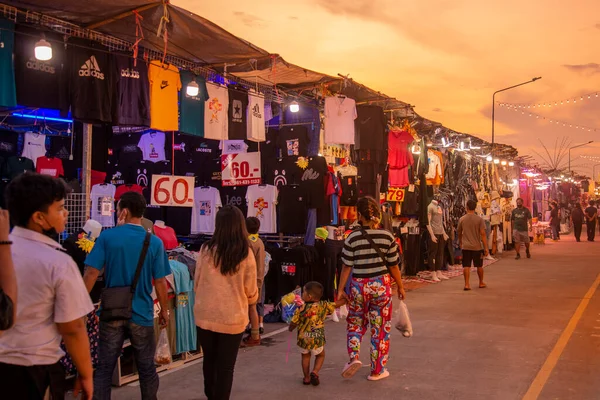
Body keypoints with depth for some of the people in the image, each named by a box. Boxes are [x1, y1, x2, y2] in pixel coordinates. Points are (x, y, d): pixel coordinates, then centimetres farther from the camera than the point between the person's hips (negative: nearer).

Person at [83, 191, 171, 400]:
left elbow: (91, 273, -10)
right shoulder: (154, 242, -6)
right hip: (141, 313, 0)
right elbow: (160, 282, -4)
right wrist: (165, 310, 9)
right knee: (146, 368, 14)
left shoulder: (106, 237, -7)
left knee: (104, 368, 9)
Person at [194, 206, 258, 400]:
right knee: (226, 366, 10)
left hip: (205, 316, 2)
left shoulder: (206, 250, -10)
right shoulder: (246, 254, -12)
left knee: (209, 360, 22)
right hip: (232, 319, -2)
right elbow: (251, 293, -3)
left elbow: (196, 284, 2)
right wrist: (251, 299, 20)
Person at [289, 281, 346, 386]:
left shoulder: (301, 308, -9)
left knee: (305, 356, 24)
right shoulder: (324, 306, -7)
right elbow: (338, 303, -1)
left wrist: (290, 328, 18)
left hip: (303, 338, 0)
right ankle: (315, 372, 1)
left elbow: (293, 323, -2)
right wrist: (345, 298, 16)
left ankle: (306, 377, 25)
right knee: (320, 356, 23)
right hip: (317, 339, 0)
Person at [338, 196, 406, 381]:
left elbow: (347, 267, -5)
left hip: (358, 286, 0)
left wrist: (340, 289, 4)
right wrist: (400, 287, 12)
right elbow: (393, 266, -1)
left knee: (355, 324, 20)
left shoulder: (353, 238, -9)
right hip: (381, 286, 0)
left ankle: (354, 357, 1)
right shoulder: (387, 237, -5)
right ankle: (377, 370, 18)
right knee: (380, 328, 11)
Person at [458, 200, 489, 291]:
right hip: (477, 246, 0)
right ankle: (481, 283, 28)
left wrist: (460, 243, 28)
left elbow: (459, 233, 10)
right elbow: (483, 234, -11)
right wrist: (486, 248, -7)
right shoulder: (479, 219, -8)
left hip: (465, 246, 1)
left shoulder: (462, 219, -1)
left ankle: (467, 284, -6)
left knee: (466, 266, 2)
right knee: (479, 266, 15)